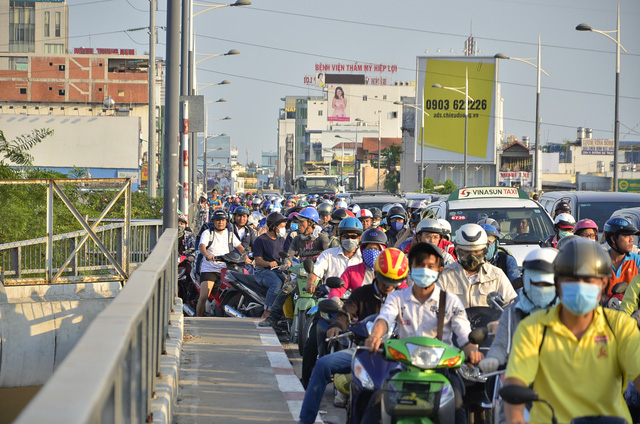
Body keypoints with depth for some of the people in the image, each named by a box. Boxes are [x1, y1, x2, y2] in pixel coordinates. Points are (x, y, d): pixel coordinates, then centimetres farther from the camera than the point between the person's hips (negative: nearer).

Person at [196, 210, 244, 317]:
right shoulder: (207, 233, 3)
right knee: (203, 297, -16)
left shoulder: (230, 233, 15)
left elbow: (239, 247, 9)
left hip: (226, 270, 3)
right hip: (209, 269, -3)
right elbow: (202, 246, -15)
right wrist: (207, 255, -37)